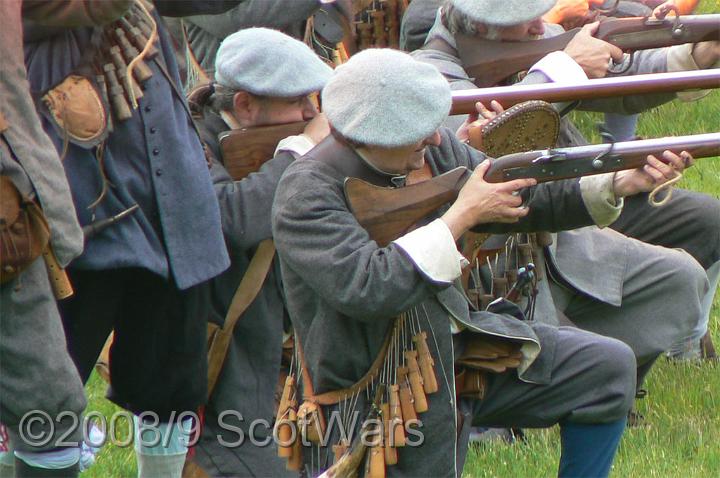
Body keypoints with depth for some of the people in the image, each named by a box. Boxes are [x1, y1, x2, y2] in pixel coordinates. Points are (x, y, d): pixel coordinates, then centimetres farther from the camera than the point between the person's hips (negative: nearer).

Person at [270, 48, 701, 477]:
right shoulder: (307, 194, -22)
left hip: (458, 344, 8)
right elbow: (370, 290, -33)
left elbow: (521, 199, 11)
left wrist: (621, 183, -4)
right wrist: (462, 216, -25)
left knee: (608, 367, 2)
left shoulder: (432, 150, 0)